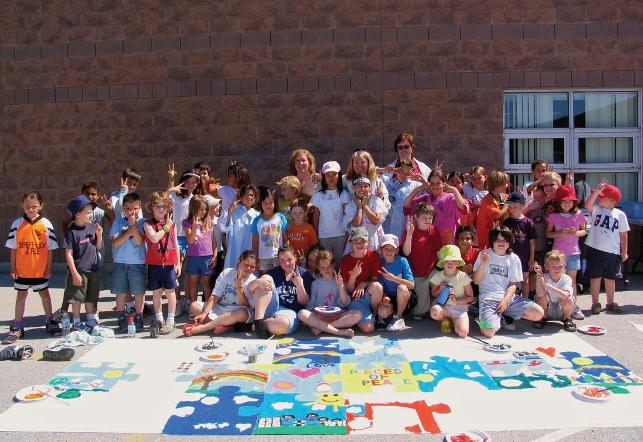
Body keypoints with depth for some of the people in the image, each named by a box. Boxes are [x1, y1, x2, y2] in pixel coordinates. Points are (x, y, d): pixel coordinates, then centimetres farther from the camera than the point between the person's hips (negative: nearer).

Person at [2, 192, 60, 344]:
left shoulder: (46, 224, -6)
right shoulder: (17, 224, -4)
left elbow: (50, 249, -2)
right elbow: (13, 248, 0)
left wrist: (49, 268, -2)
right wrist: (13, 268, -1)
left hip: (40, 269, -1)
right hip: (22, 269, 1)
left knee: (44, 294, 14)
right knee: (21, 295, 12)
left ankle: (49, 322, 28)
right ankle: (17, 328, 18)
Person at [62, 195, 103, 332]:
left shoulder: (92, 227, 2)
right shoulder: (71, 232, -13)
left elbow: (98, 247, 9)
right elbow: (68, 254, -12)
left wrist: (99, 235, -8)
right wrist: (74, 273, -14)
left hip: (93, 269, 5)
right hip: (79, 271, -5)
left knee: (91, 298, 15)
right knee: (77, 298, 5)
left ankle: (91, 322, 28)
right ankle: (76, 324, 20)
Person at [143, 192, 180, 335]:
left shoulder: (172, 225, 6)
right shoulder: (148, 224, -1)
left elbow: (175, 244, 8)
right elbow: (154, 238, -19)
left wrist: (178, 263, 5)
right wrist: (166, 227, -10)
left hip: (169, 263, 1)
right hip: (154, 264, 0)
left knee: (169, 291, 2)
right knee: (156, 292, 11)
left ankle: (170, 321, 11)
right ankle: (159, 319, 26)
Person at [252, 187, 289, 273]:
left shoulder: (281, 218, 0)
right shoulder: (257, 221, 1)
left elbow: (285, 238, 3)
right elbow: (255, 242, 3)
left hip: (279, 257, 0)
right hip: (263, 258, 1)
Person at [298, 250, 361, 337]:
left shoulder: (338, 281, 9)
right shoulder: (316, 283, 10)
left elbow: (344, 303, 0)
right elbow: (311, 304, 10)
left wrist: (340, 285, -13)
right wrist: (315, 310, -13)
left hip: (337, 315, 0)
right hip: (319, 315, 0)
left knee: (357, 314, -26)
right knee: (302, 313, -30)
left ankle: (320, 327, -27)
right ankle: (340, 331, -32)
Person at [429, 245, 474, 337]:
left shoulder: (463, 276, -9)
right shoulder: (438, 276, -4)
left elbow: (470, 297, -2)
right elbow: (433, 294, 9)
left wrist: (457, 300, -19)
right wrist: (440, 289, -13)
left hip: (460, 308, -1)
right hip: (443, 306, 1)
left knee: (463, 333, -25)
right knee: (434, 312, -36)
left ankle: (454, 320, 11)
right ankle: (445, 321, 1)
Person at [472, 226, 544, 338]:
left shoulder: (514, 259, 9)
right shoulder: (484, 254, 2)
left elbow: (513, 284, 7)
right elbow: (476, 281, -1)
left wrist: (505, 300, -10)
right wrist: (483, 264, -16)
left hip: (508, 297, 4)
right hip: (489, 298, -4)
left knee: (539, 313, -15)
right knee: (488, 332, -28)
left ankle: (504, 316, 5)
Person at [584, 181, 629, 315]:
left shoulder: (620, 214, 1)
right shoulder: (596, 209, 0)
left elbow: (623, 234, 5)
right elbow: (587, 205, -24)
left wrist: (624, 252, 5)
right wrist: (596, 191, -31)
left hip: (613, 252, 1)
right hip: (595, 250, -1)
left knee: (610, 278, 13)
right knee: (595, 277, 6)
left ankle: (610, 303, 27)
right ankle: (595, 303, 16)